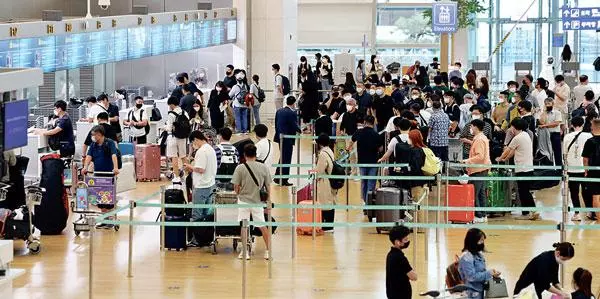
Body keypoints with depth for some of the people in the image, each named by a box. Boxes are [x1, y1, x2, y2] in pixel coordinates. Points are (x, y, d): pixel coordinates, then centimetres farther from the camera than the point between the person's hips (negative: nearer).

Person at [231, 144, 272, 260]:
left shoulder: (240, 168, -10)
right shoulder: (264, 167, -3)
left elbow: (236, 186, -8)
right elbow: (268, 186, 2)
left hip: (244, 200, -2)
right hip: (258, 201, 2)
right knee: (262, 226, 10)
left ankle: (245, 252, 10)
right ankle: (268, 250, 12)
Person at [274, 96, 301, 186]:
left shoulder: (279, 111, 6)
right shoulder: (292, 113, -17)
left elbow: (276, 124, 11)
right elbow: (295, 126, -17)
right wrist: (300, 130, 2)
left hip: (280, 137, 8)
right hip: (288, 139, -8)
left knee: (283, 158, 20)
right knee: (286, 159, 2)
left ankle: (277, 177, 22)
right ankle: (284, 180, 6)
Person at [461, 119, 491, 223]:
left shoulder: (479, 140, -16)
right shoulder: (483, 138, 16)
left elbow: (480, 156, -24)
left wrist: (468, 161, -22)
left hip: (478, 171, -11)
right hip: (483, 169, 11)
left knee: (475, 194, -7)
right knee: (481, 193, 13)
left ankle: (478, 216, -7)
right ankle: (483, 215, 17)